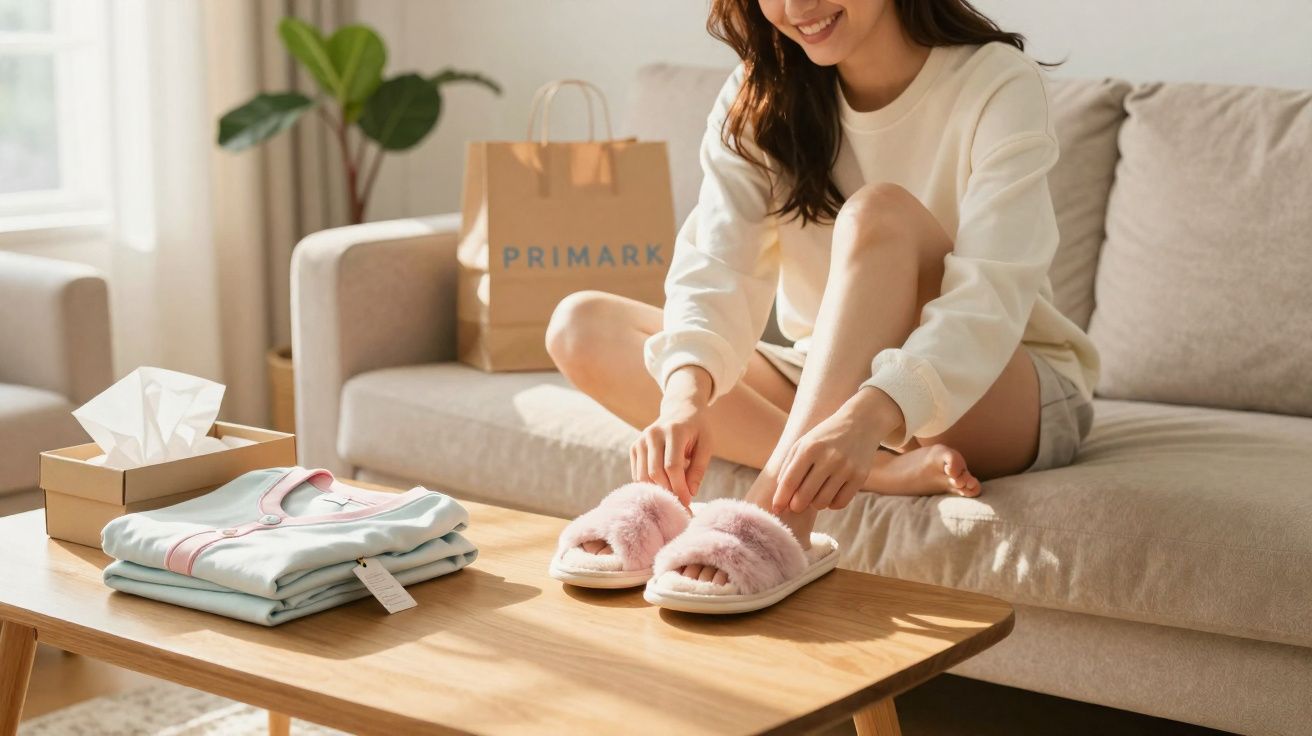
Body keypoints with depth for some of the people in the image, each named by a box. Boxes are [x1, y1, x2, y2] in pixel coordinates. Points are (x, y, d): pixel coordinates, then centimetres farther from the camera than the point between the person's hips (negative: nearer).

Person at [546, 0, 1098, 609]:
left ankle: (777, 515, -46)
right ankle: (887, 470, -28)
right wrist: (685, 392, -40)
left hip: (999, 403, -5)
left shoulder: (997, 83, -15)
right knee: (580, 327, -13)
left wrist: (868, 415, -49)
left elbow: (990, 297, -30)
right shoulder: (758, 99, -2)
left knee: (880, 213, -32)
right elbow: (716, 268, -18)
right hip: (829, 384, 5)